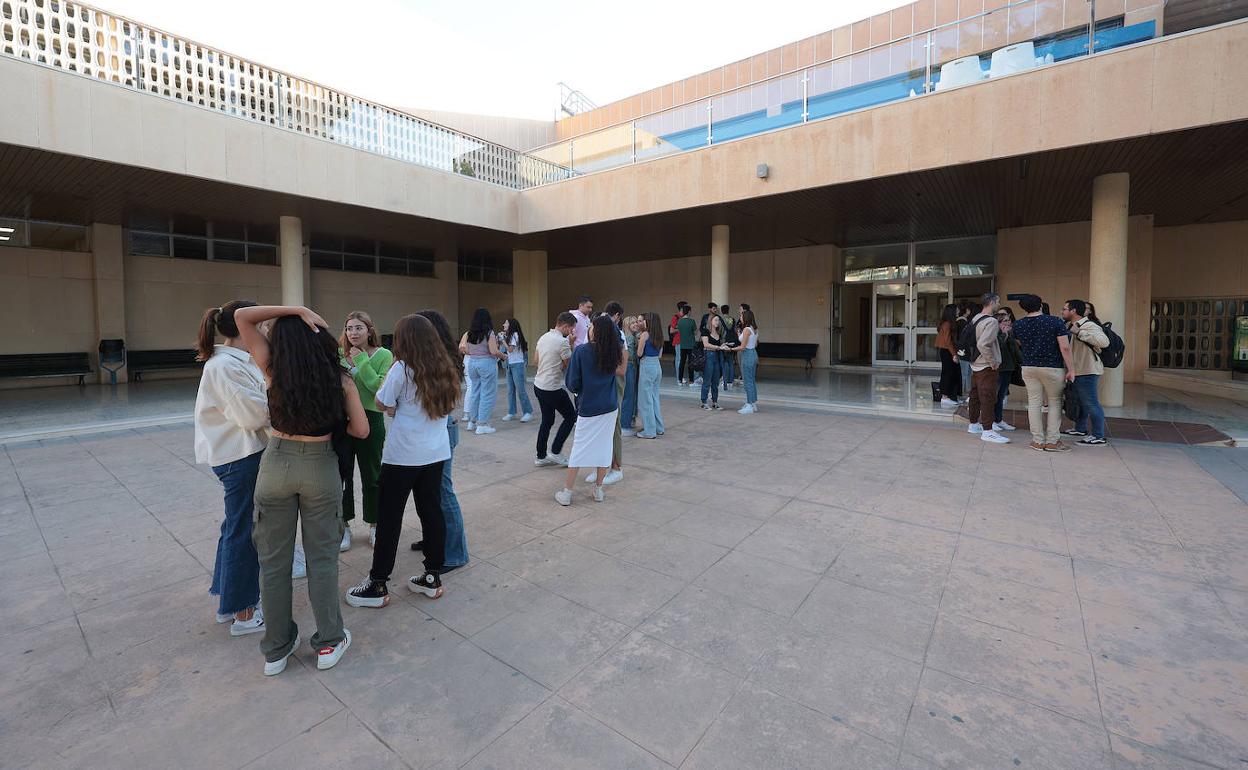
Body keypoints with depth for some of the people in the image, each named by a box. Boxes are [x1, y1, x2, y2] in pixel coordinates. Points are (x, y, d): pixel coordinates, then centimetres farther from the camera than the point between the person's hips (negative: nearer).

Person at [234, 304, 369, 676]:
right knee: (322, 558, 12)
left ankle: (276, 649, 28)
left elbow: (241, 316, -3)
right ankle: (329, 643, 24)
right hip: (321, 466, 0)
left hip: (276, 463, 1)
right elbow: (361, 430, -7)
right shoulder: (341, 377, -7)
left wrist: (296, 310, -9)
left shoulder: (274, 369, -7)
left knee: (273, 560, 15)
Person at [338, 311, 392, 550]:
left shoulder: (383, 355, -6)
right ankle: (344, 525, 29)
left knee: (371, 475, 11)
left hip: (370, 419, -2)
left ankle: (373, 524, 29)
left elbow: (379, 387, -18)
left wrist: (362, 361, -17)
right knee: (342, 474, 10)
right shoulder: (339, 355, 0)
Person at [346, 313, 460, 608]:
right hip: (436, 453, 6)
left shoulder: (402, 368, -12)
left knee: (389, 518, 6)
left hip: (403, 455, -5)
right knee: (432, 511, 12)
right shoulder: (445, 368, 5)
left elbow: (382, 403, -3)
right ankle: (432, 577, 21)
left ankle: (378, 586, 17)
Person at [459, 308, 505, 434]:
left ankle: (472, 421, 27)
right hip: (487, 363, -6)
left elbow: (462, 349, 1)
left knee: (475, 392, 18)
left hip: (472, 363, 6)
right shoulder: (489, 333, -12)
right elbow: (494, 351, -17)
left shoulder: (469, 333, 2)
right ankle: (482, 425, 4)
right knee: (487, 394, 2)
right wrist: (503, 355, 1)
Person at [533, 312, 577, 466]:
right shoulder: (562, 342, -17)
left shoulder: (543, 338, 10)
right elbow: (570, 366, -8)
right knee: (570, 416, 7)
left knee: (547, 421, 16)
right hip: (553, 388, -8)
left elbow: (536, 362, 19)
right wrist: (571, 345, 1)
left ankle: (540, 457, 20)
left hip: (539, 385, 9)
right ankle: (556, 452, 6)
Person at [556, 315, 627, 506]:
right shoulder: (614, 351, -2)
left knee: (579, 448, 6)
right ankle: (598, 489, 22)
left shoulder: (581, 351, -13)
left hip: (588, 408, -3)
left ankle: (566, 492, 13)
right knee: (604, 445, 12)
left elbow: (571, 383, -12)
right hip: (610, 407, 3)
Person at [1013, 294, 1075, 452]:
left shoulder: (1018, 325, 2)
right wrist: (1071, 369, -7)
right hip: (1052, 368, -3)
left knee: (1034, 403, 6)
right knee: (1055, 403, 8)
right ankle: (1052, 441, 8)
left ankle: (1038, 441, 9)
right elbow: (1065, 348, -12)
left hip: (1028, 367, 3)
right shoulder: (1055, 322, -9)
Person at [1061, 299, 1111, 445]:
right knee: (1079, 401, 21)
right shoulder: (1069, 326, 11)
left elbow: (1104, 341, -31)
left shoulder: (1089, 325, -17)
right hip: (1077, 371, 10)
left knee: (1091, 403, -5)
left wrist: (1079, 332, -30)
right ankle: (1080, 429, 35)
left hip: (1087, 372, -10)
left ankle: (1098, 437, 1)